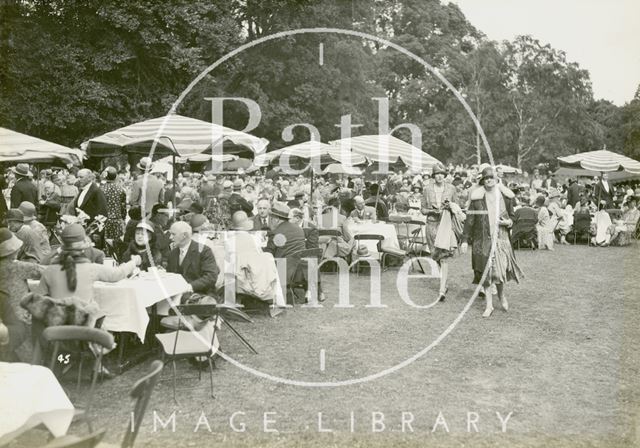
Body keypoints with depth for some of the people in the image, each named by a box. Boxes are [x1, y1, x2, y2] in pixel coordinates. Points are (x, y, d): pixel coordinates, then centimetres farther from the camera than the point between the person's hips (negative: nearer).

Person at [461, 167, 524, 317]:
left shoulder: (504, 196, 4)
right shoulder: (477, 197, -2)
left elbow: (512, 215, 17)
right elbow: (469, 220, -1)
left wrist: (508, 222, -6)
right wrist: (465, 240, -5)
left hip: (501, 238, 1)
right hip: (482, 239, -1)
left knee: (501, 270, -7)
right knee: (486, 271, 2)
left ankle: (501, 295, 25)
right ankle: (489, 305, 15)